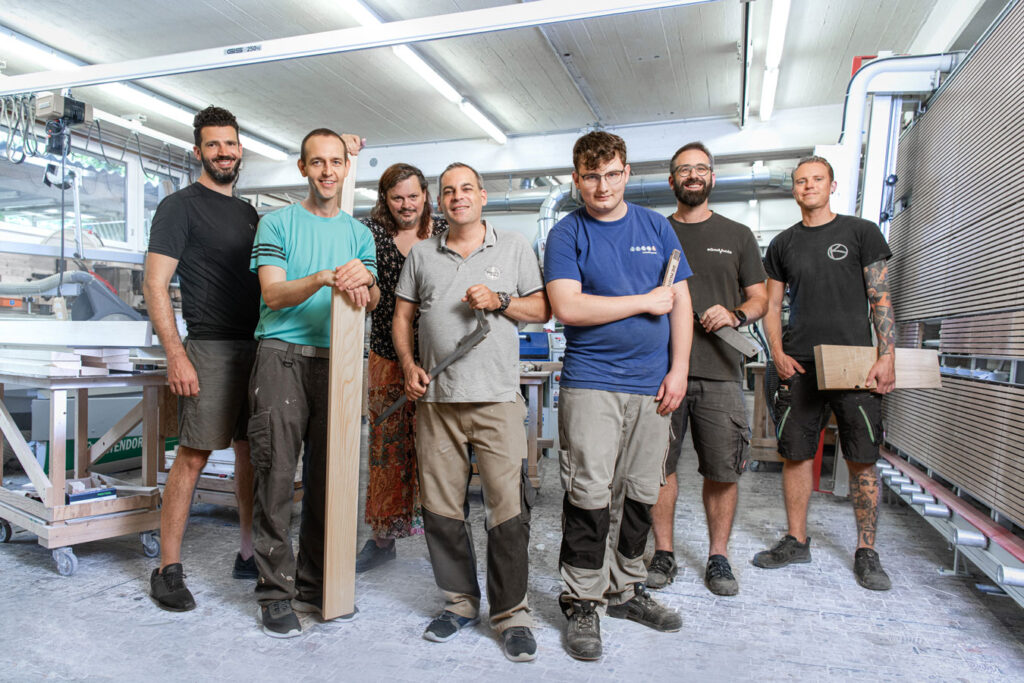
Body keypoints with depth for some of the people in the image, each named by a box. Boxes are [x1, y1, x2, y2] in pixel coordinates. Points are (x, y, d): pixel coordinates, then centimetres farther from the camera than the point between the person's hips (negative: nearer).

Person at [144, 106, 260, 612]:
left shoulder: (249, 212, 18)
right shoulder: (180, 206, -1)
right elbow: (154, 285, -8)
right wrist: (175, 354, -16)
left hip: (257, 347, 7)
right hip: (210, 347, -6)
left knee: (251, 452, 10)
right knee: (193, 456, -5)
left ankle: (249, 554, 22)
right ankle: (168, 570, 8)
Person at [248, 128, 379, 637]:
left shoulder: (358, 232, 16)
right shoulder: (278, 223, 6)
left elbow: (372, 303, 5)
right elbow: (274, 293, -6)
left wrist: (365, 280, -18)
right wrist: (323, 278, -22)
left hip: (335, 361, 4)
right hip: (282, 357, -3)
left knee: (327, 477, 6)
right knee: (278, 476, -4)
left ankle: (315, 585, 18)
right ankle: (276, 591, 7)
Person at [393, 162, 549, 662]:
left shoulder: (514, 248, 11)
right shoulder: (421, 254, 16)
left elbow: (543, 309, 9)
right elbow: (402, 315, 17)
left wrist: (500, 301, -8)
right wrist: (408, 365, 1)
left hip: (497, 399, -2)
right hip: (436, 400, 3)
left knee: (507, 508, -5)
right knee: (441, 508, 7)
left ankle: (511, 612, 11)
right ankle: (460, 602, 24)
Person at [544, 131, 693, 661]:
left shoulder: (657, 227, 12)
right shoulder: (566, 235, 0)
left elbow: (680, 302, 11)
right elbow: (568, 307, -14)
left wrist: (678, 370, 2)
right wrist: (646, 302, -8)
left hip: (651, 384, 4)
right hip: (590, 383, -4)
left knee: (640, 494, 11)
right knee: (590, 496, -5)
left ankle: (625, 589, 28)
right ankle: (582, 604, 11)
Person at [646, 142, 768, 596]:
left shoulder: (737, 235, 14)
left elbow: (759, 299, 13)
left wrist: (735, 315, -7)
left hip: (719, 371, 1)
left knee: (723, 470, 2)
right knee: (659, 465, 2)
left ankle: (718, 556, 20)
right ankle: (663, 553, 18)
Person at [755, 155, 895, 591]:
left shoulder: (861, 232, 6)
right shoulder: (783, 244, 14)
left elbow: (881, 299, 2)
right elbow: (772, 305, 15)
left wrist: (886, 356, -8)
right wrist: (778, 353, 1)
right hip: (799, 364, 2)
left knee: (862, 459, 0)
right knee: (795, 454, 4)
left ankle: (866, 551, 13)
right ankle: (796, 541, 17)